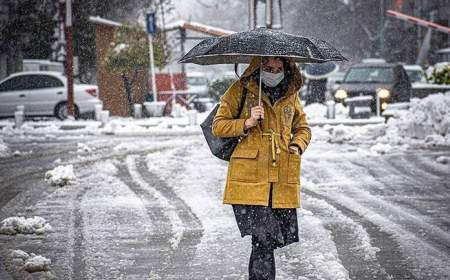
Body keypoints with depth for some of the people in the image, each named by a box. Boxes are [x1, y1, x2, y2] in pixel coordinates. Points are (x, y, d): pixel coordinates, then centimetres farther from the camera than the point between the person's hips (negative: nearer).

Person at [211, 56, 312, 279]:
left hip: (283, 180, 4)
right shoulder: (240, 90, 3)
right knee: (263, 239, -14)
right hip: (249, 177, -4)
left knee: (281, 237, 2)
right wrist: (247, 123, -13)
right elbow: (218, 126, 3)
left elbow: (303, 128, 27)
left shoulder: (291, 94, 15)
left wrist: (298, 145, 5)